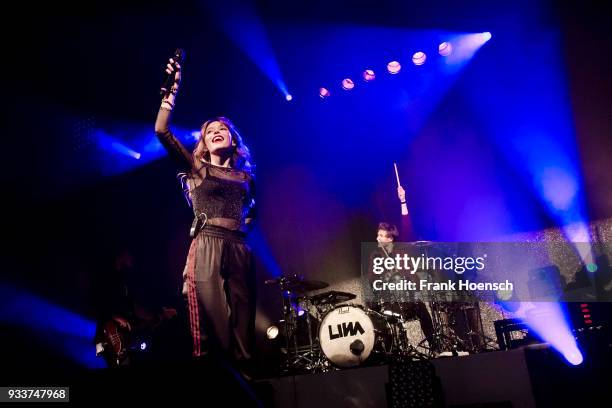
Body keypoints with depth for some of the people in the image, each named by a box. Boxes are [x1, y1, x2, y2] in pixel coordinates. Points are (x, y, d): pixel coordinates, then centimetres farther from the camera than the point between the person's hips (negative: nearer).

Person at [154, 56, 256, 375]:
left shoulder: (245, 176, 18)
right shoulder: (196, 167, 10)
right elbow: (161, 131, -2)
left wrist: (243, 225, 10)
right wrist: (172, 89, -6)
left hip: (239, 249, 3)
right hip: (206, 247, -3)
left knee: (242, 320, 2)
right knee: (212, 320, -7)